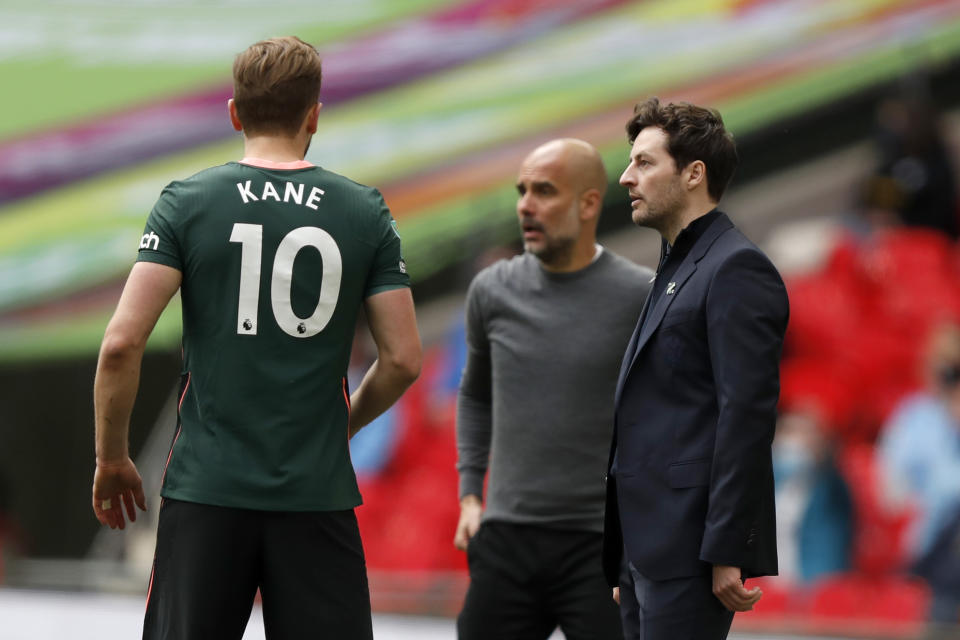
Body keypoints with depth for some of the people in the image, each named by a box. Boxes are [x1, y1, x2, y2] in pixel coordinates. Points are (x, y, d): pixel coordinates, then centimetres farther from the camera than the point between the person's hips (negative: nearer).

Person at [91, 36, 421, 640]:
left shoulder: (187, 201, -1)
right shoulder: (366, 212, 3)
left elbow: (122, 343, -9)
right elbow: (403, 360, 1)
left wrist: (111, 457, 4)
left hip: (208, 488, 0)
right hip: (318, 494, 0)